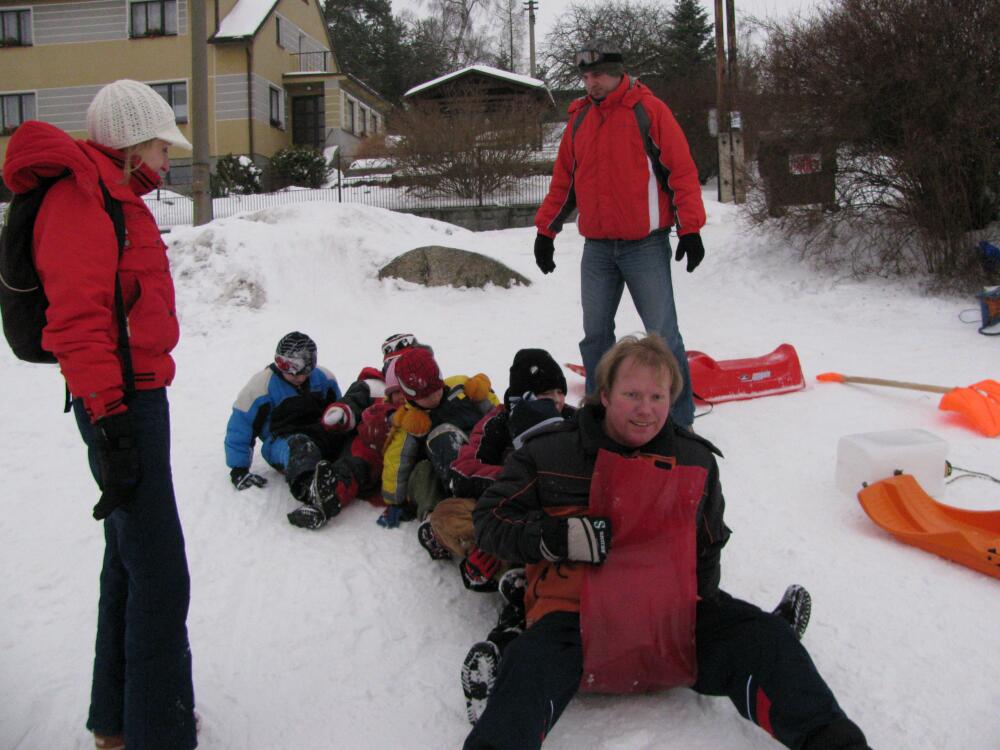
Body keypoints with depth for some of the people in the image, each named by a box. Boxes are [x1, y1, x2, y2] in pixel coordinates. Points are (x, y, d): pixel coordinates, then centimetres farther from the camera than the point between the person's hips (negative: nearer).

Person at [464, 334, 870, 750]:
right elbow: (490, 518, 6)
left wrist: (702, 598, 10)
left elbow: (709, 543, 30)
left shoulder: (696, 461, 16)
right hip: (574, 610, -3)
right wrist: (556, 537, -13)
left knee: (762, 637, -20)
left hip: (672, 614, 3)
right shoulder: (551, 453, 6)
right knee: (533, 665, -35)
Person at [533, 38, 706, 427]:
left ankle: (679, 420, 7)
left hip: (646, 245, -5)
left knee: (663, 335, -3)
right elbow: (563, 181, 17)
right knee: (595, 336, 9)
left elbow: (681, 170, -6)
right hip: (597, 248, 5)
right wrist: (545, 231, 14)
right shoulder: (579, 118, 12)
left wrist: (690, 229, -12)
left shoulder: (648, 110, -3)